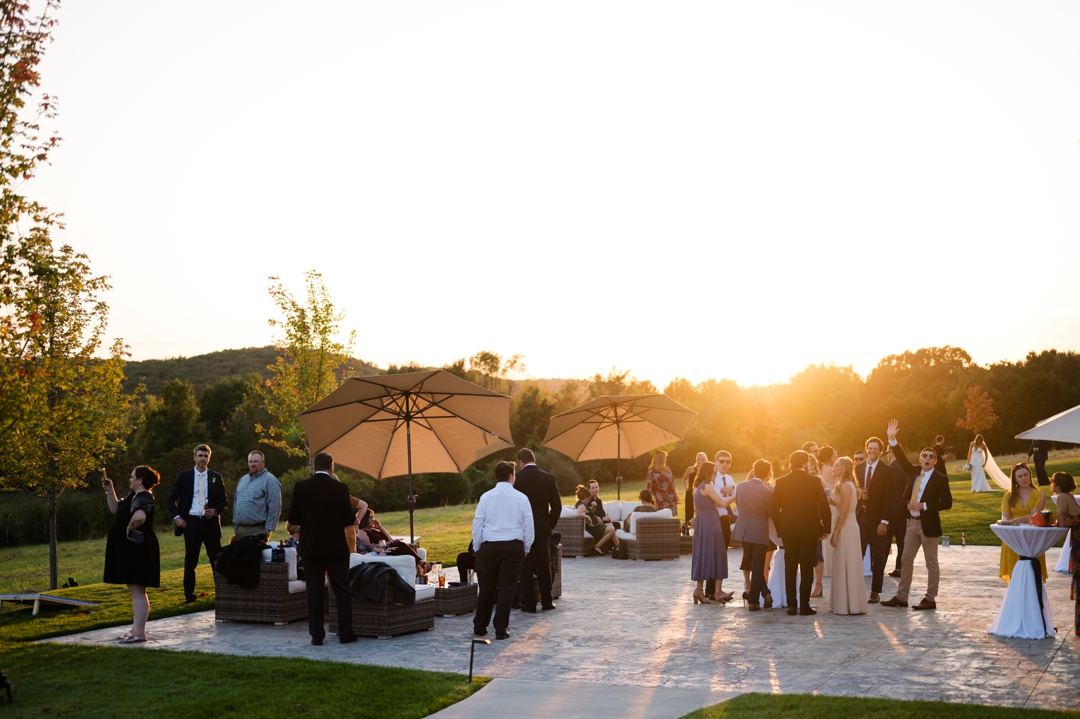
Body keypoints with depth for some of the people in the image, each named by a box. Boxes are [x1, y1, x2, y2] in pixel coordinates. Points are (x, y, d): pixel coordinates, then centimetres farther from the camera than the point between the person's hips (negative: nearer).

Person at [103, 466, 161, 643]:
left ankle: (140, 633, -5)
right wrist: (109, 490, 14)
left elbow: (139, 517, -39)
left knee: (138, 591, -8)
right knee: (134, 590, 16)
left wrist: (130, 528, -22)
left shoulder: (144, 497, -19)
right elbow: (115, 509, 22)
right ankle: (135, 628, 24)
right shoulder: (133, 495, 14)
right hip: (130, 548, 11)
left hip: (138, 549, -11)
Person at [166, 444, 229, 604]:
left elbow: (224, 501, 12)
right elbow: (170, 499, 7)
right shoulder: (184, 476, 5)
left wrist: (216, 510, -8)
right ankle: (189, 596, 12)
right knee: (190, 561, 5)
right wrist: (176, 517, -6)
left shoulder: (216, 477, 8)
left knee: (217, 559, 0)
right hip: (191, 523, -1)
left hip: (210, 522, 1)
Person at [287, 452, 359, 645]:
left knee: (314, 591, 7)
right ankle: (345, 633, 9)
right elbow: (349, 519, -9)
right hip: (336, 547, -2)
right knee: (342, 591, 8)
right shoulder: (339, 488, -10)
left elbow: (293, 518, -1)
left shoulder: (301, 487, -4)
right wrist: (351, 519, 13)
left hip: (310, 547, 2)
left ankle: (317, 635, 7)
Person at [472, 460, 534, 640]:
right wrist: (526, 549, 11)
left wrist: (477, 547, 10)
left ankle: (479, 627, 21)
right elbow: (529, 526, 1)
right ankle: (501, 629, 7)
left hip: (489, 546, 1)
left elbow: (477, 524, 0)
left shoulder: (486, 497, -1)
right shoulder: (521, 498, -1)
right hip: (514, 546, -1)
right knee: (507, 588, 6)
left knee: (486, 587, 12)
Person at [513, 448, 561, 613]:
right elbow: (557, 505, -1)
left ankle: (529, 604, 5)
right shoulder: (548, 477, -3)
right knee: (544, 565, 12)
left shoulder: (516, 478, -9)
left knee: (525, 567, 5)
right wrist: (551, 524, 10)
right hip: (543, 528, 2)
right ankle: (547, 602, 18)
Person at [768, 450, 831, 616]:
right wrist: (825, 528, 5)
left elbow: (773, 508, 2)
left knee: (790, 569, 8)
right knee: (807, 569, 3)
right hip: (810, 531, -2)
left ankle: (791, 605, 8)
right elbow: (825, 507, -5)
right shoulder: (814, 481, -6)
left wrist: (779, 528, 13)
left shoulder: (781, 482, 0)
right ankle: (804, 606, 1)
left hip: (788, 531, 2)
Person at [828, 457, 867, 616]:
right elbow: (840, 506, 10)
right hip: (848, 528, 10)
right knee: (845, 567, 13)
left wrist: (835, 533, -18)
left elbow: (844, 512, -19)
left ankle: (848, 605, 2)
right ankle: (845, 603, 19)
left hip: (846, 529, -10)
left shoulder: (845, 486, -15)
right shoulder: (845, 485, 15)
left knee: (846, 567, -4)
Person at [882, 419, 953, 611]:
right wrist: (892, 439, -4)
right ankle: (901, 597, 16)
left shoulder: (940, 479, -9)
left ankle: (930, 599, 10)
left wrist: (924, 506, -19)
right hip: (912, 523, 7)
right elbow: (902, 459, 6)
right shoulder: (914, 472, 7)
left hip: (928, 524, -7)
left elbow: (947, 503, -14)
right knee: (906, 560, 10)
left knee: (931, 563, 3)